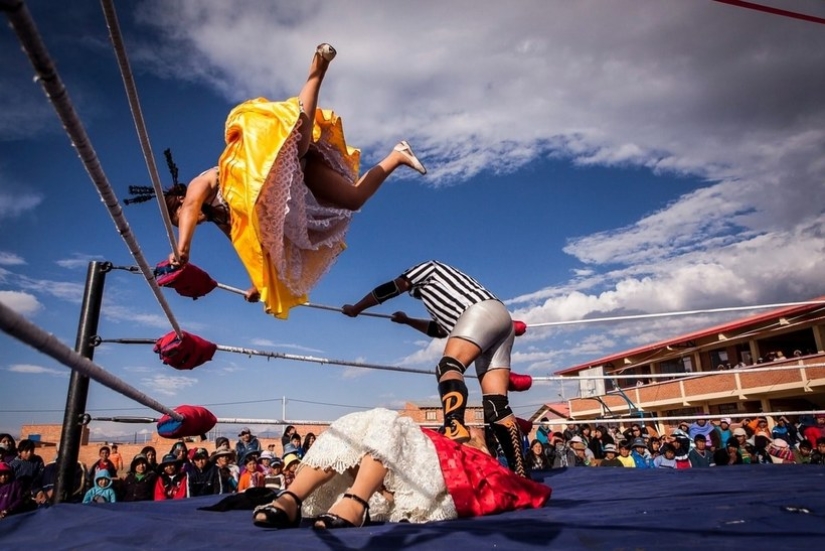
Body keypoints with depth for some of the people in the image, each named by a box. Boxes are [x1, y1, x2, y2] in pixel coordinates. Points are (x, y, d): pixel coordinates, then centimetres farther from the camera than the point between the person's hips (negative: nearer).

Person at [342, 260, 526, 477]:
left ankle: (454, 430, -50)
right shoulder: (440, 294, 41)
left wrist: (355, 309, 30)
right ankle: (520, 472, -11)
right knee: (496, 405, -2)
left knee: (448, 367, -25)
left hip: (482, 311, -8)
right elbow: (439, 328, 48)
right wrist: (407, 320, 60)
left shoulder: (428, 268, 20)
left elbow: (390, 289, 18)